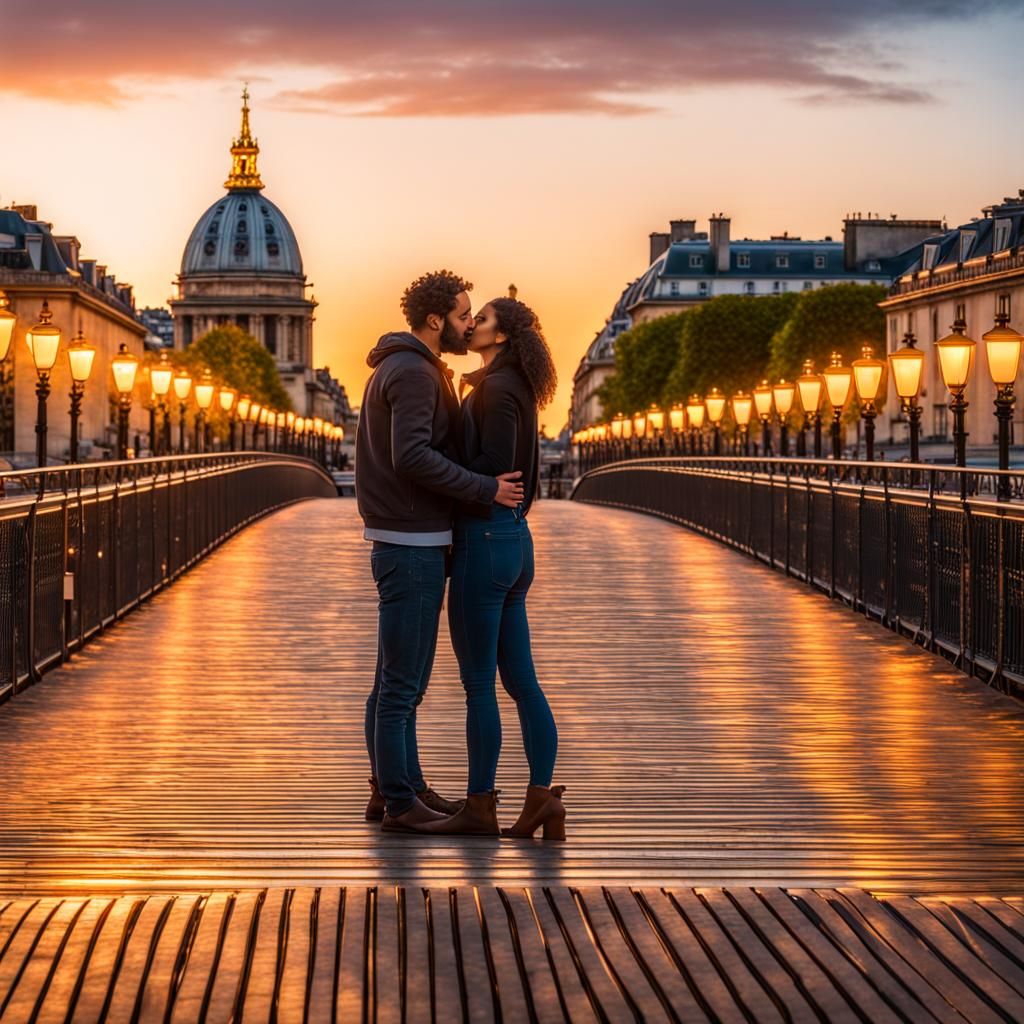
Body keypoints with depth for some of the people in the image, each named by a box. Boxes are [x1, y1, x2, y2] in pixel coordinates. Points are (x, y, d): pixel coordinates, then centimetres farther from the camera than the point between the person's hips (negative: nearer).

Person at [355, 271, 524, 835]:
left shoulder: (401, 367, 17)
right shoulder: (414, 373, -15)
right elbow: (412, 456, -26)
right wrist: (486, 489, -20)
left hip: (407, 540, 11)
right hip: (412, 542, -11)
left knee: (399, 677, 15)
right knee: (402, 681, -6)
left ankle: (401, 787, 22)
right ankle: (399, 802, -2)